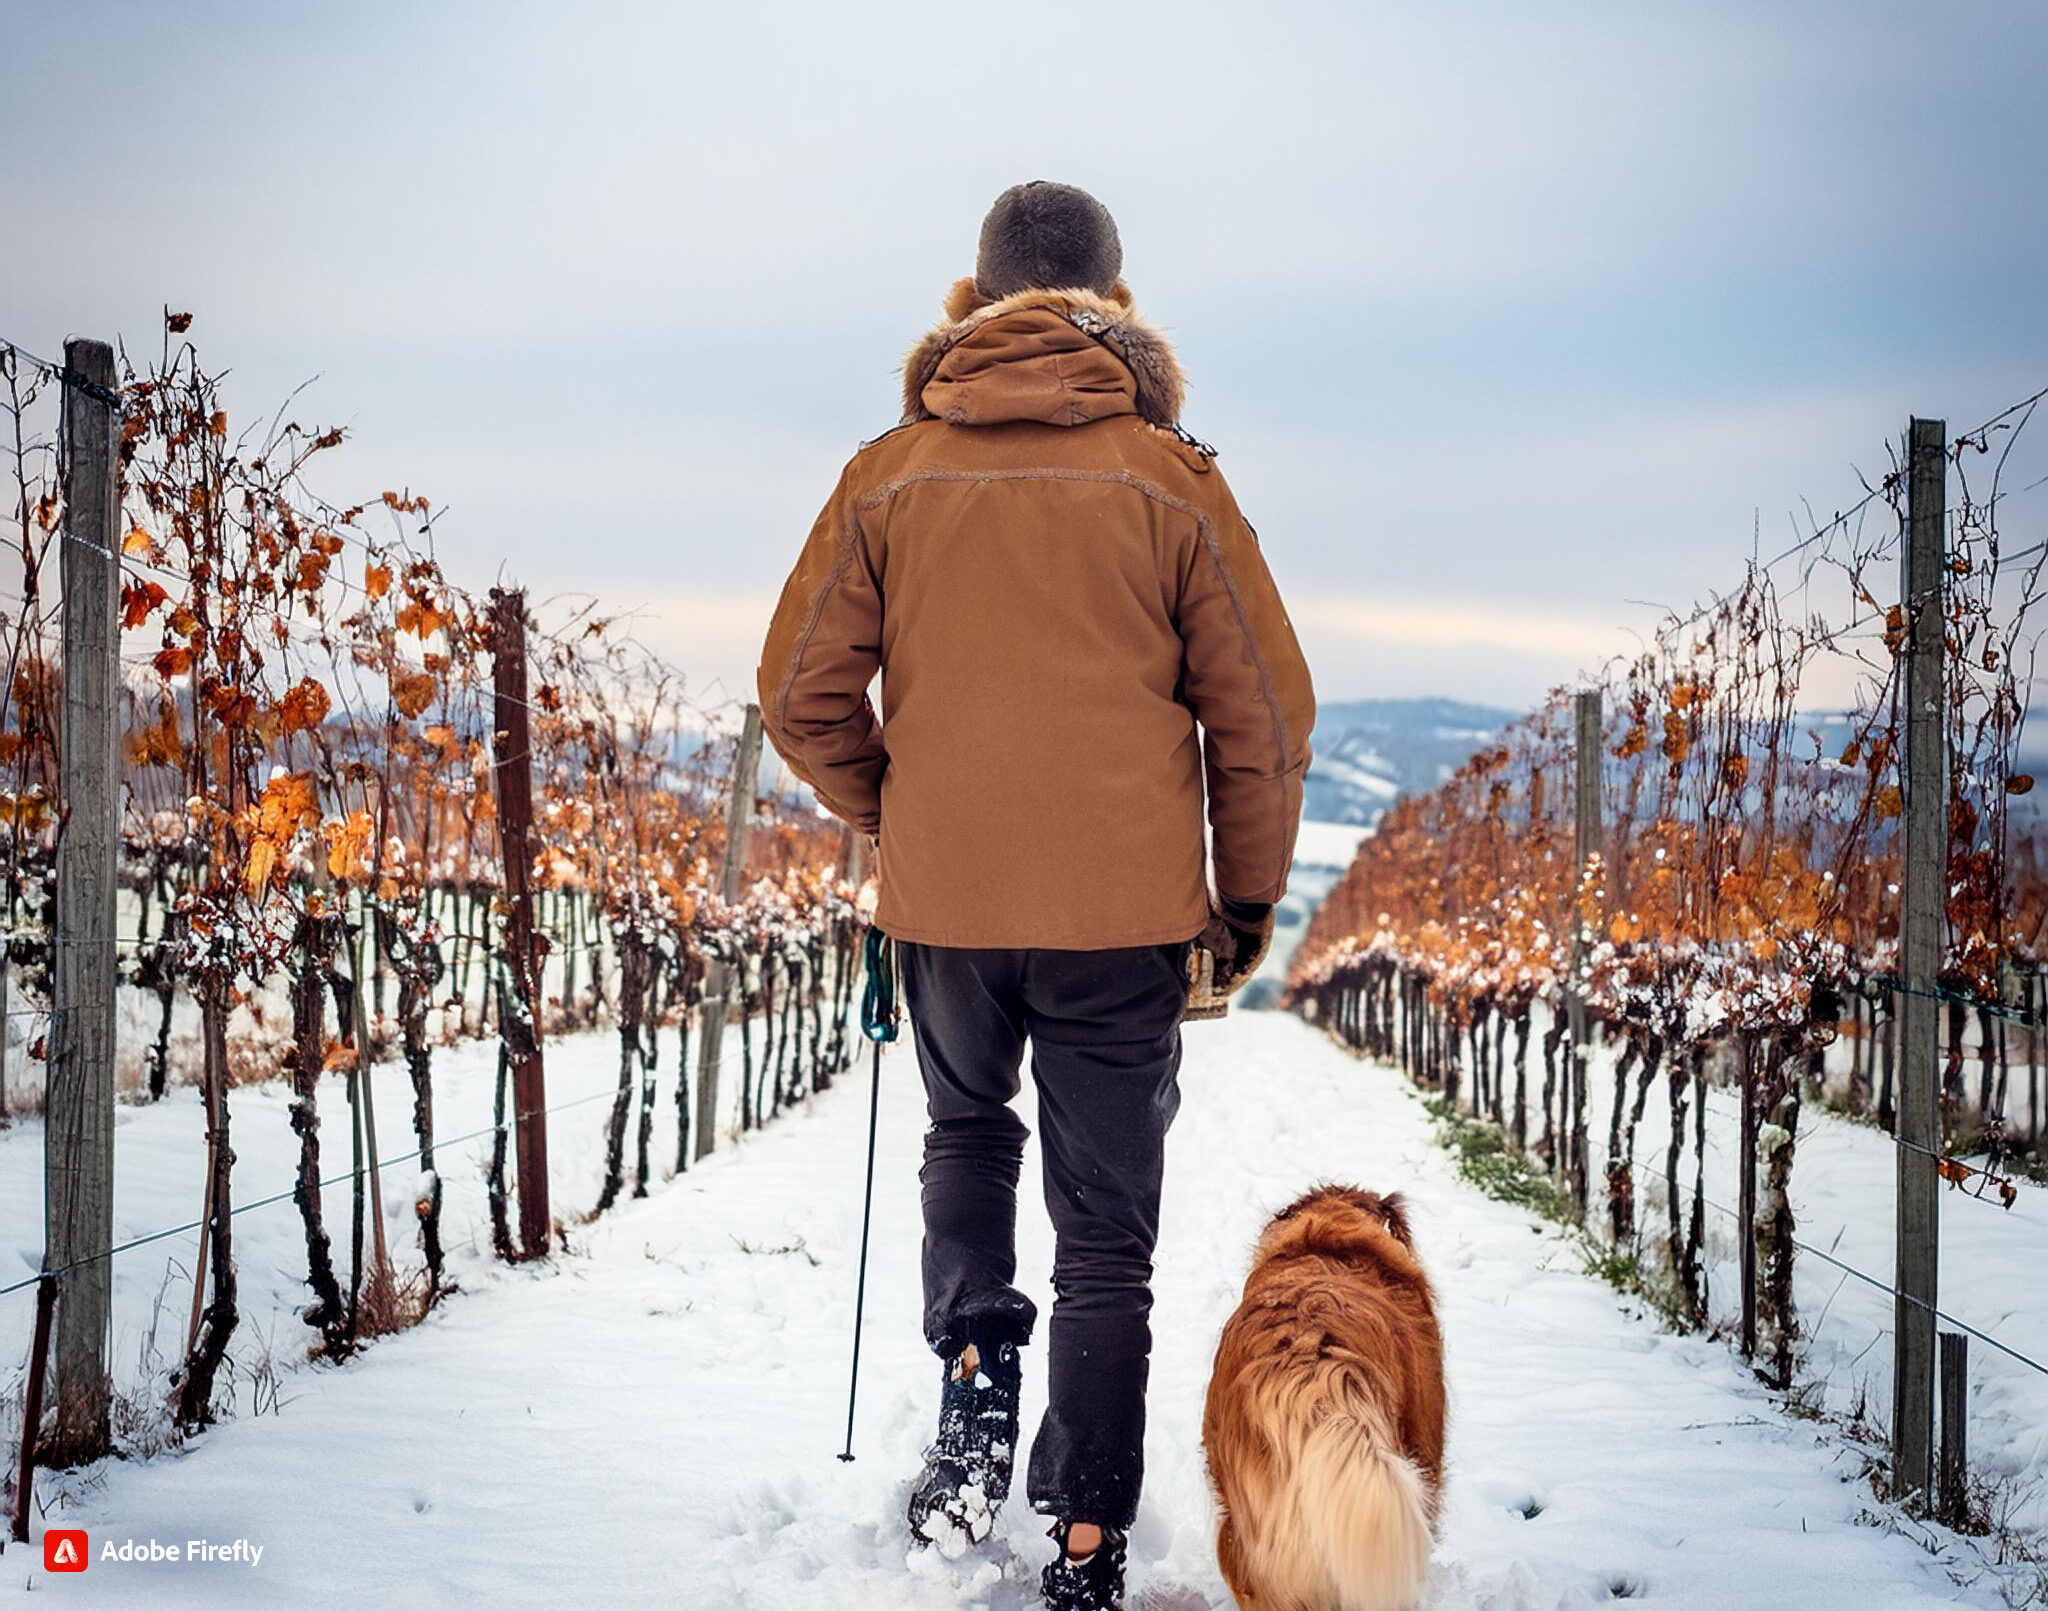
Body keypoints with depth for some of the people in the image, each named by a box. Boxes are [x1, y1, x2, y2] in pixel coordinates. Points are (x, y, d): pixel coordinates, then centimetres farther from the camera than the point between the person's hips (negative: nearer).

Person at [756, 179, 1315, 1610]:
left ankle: (976, 1373, 10)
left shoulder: (890, 476, 2)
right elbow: (1266, 718, 0)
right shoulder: (1172, 481, -1)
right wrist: (1247, 906, 12)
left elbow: (802, 700, 4)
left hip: (942, 900, 1)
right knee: (1107, 1230, 9)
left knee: (967, 1130, 29)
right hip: (1127, 906, -1)